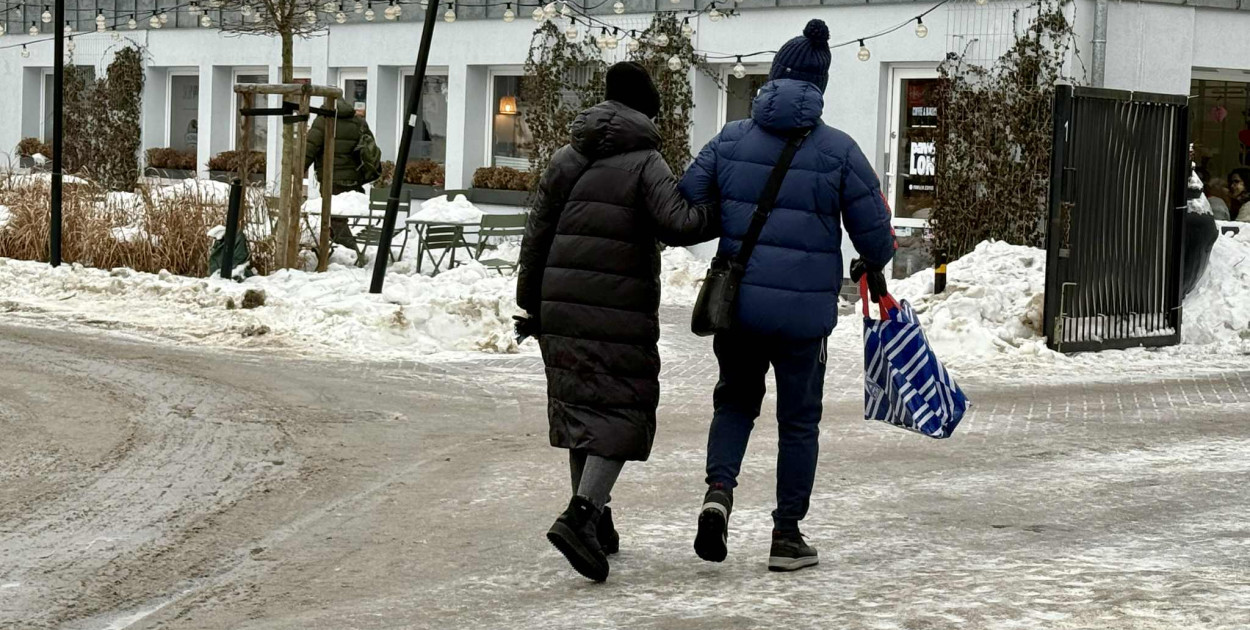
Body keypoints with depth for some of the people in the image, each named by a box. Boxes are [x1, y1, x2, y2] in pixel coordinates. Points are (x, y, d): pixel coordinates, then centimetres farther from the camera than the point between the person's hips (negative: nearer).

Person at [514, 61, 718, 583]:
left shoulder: (566, 160, 11)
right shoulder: (645, 163, -5)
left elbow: (537, 236, 12)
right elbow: (676, 224, -20)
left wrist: (531, 305, 19)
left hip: (561, 305, 6)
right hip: (619, 311, -6)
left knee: (577, 404, 16)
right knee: (622, 413, -1)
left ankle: (594, 520, 24)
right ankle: (580, 516, -19)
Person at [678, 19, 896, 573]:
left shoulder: (731, 139, 0)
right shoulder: (838, 150, -6)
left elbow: (685, 204, 2)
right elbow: (872, 230, -3)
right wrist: (875, 271, 19)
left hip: (736, 302, 2)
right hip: (804, 310, -2)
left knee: (735, 400, 22)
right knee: (799, 420, 12)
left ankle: (718, 491, -3)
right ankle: (787, 537, 17)